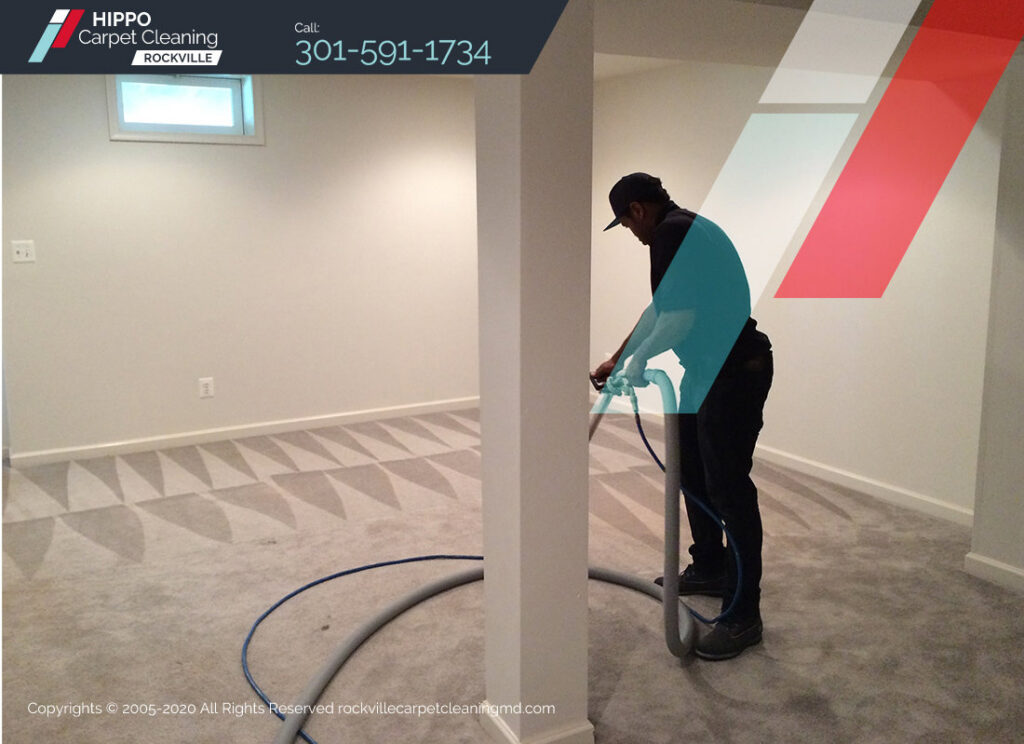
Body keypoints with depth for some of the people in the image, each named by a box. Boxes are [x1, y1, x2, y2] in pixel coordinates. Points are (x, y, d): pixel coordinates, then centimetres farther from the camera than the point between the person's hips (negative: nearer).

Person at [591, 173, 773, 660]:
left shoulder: (672, 233, -17)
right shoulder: (687, 230, 17)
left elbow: (680, 315, -26)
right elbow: (659, 309, 26)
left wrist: (638, 361, -10)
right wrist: (617, 361, 31)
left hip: (735, 373, -11)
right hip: (709, 369, 11)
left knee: (728, 486, -6)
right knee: (693, 472, 20)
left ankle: (743, 615, 2)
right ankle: (709, 570, 35)